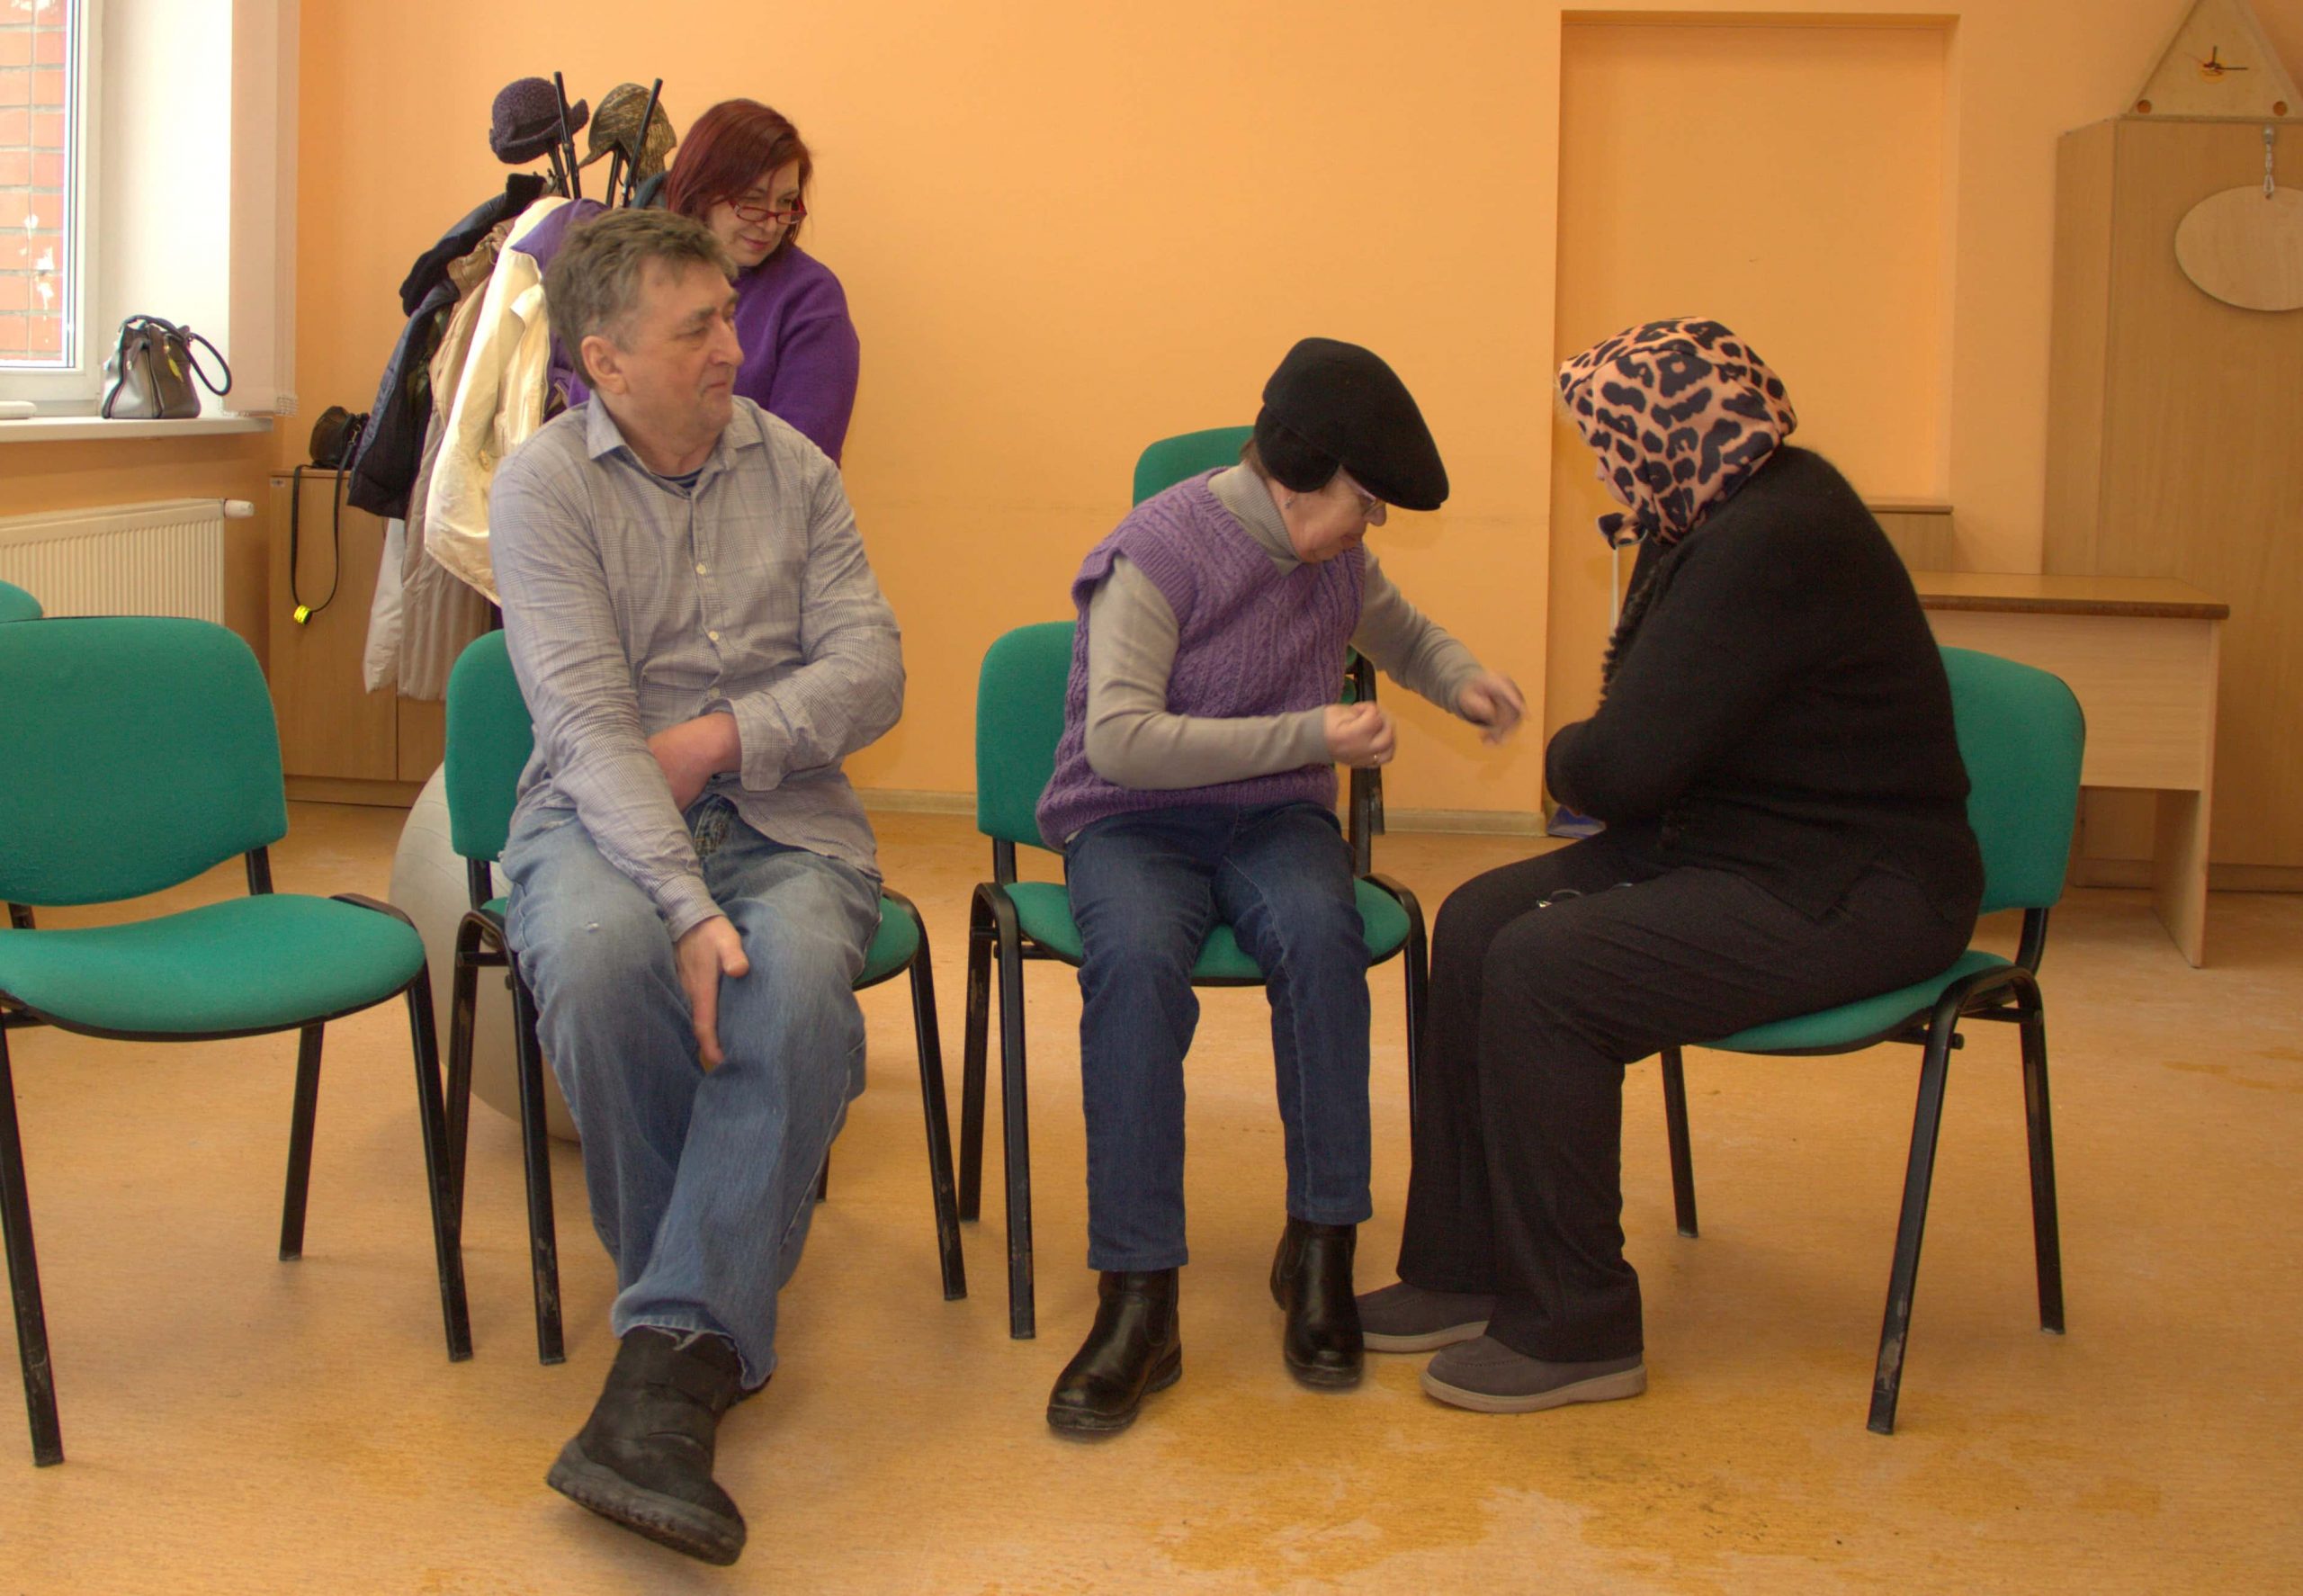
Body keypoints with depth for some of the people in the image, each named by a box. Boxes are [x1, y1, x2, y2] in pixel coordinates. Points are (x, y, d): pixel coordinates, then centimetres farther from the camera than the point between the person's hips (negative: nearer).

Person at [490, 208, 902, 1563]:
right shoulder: (547, 485, -3)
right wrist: (690, 904, -27)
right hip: (602, 821, -2)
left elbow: (871, 673, 4)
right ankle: (725, 1306, -16)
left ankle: (676, 1357, -33)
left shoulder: (791, 466, 10)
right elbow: (587, 723, -14)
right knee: (596, 955, -37)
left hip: (783, 818, 2)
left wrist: (722, 736, -13)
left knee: (799, 988, -32)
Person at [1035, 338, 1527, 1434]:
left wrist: (1462, 681, 5)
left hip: (1277, 819, 4)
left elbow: (1403, 633, 30)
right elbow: (1121, 740, -24)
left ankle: (1321, 1251, -20)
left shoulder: (1336, 559, 7)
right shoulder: (1155, 553, -15)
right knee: (1135, 960, -37)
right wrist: (1311, 735, -23)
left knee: (1320, 933, -32)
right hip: (1134, 822, -4)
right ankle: (1139, 1303, -32)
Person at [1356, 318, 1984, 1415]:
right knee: (1478, 922, 1)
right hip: (1735, 843, 10)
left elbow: (1624, 765, -25)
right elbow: (1652, 737, 15)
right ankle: (1464, 1271, 8)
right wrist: (1587, 762, -6)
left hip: (1846, 896, -10)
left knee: (1544, 969, -22)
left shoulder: (1768, 544, -24)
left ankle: (1574, 1332, -9)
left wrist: (1562, 760, -3)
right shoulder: (1738, 514, 9)